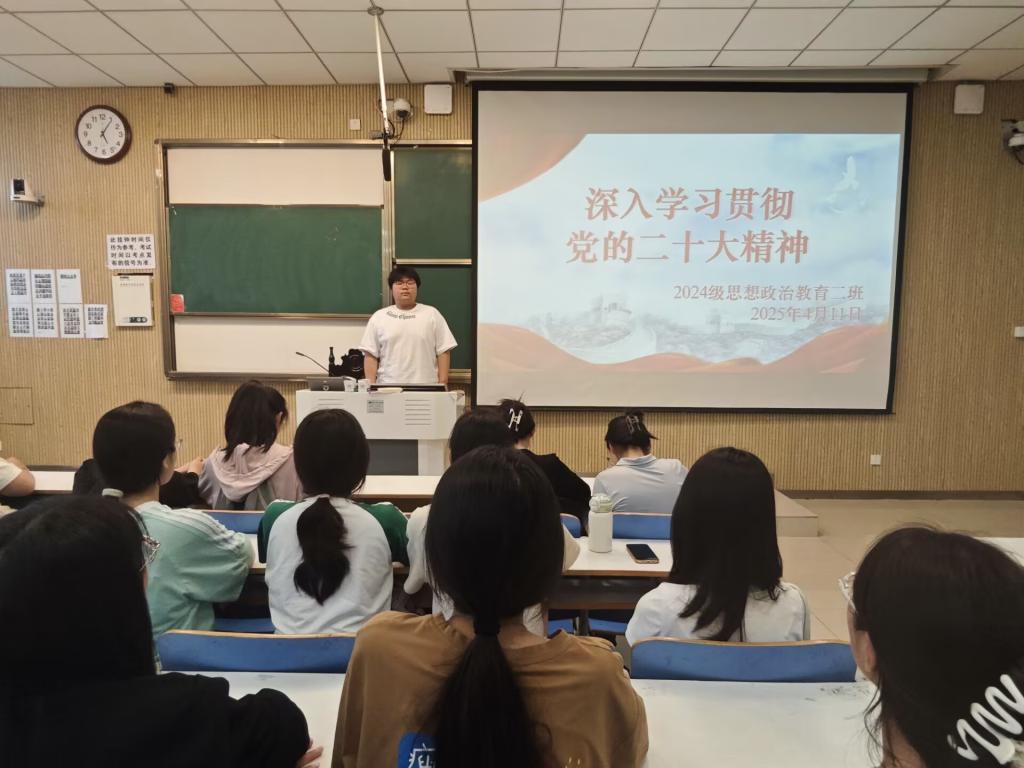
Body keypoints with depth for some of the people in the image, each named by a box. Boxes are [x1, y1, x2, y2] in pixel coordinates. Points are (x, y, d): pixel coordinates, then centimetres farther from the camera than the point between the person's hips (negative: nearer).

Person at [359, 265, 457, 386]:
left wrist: (442, 383, -4)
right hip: (388, 389, 1)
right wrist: (370, 386, -3)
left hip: (425, 389, 0)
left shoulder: (432, 314, 7)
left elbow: (443, 351, 4)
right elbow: (370, 355, 6)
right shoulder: (378, 317, 9)